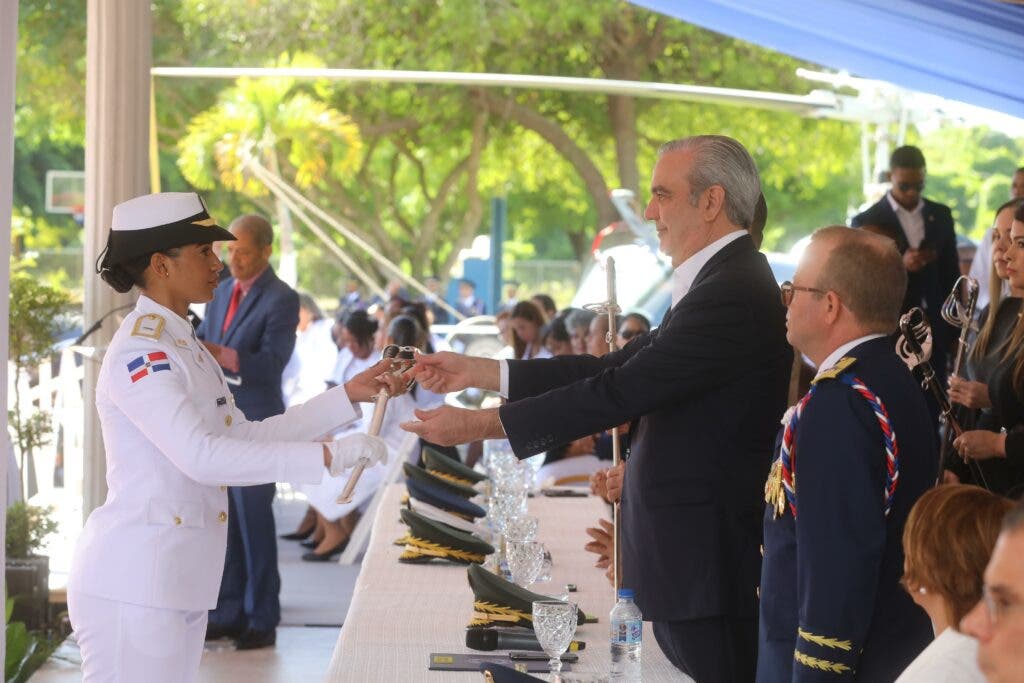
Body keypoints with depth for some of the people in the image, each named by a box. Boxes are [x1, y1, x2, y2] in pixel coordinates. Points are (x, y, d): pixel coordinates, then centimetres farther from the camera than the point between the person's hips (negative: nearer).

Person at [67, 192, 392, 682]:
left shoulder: (183, 345, 15)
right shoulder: (140, 353, -16)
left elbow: (246, 437, 16)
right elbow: (201, 455, -27)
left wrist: (349, 395, 10)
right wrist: (325, 457, -28)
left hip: (176, 580, 9)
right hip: (134, 581, -9)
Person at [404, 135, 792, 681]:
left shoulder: (734, 294, -19)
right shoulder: (725, 283, 14)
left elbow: (621, 391, -22)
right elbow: (615, 368, 13)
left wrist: (479, 425, -18)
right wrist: (478, 372, 9)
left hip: (707, 562, -10)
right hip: (686, 554, 10)